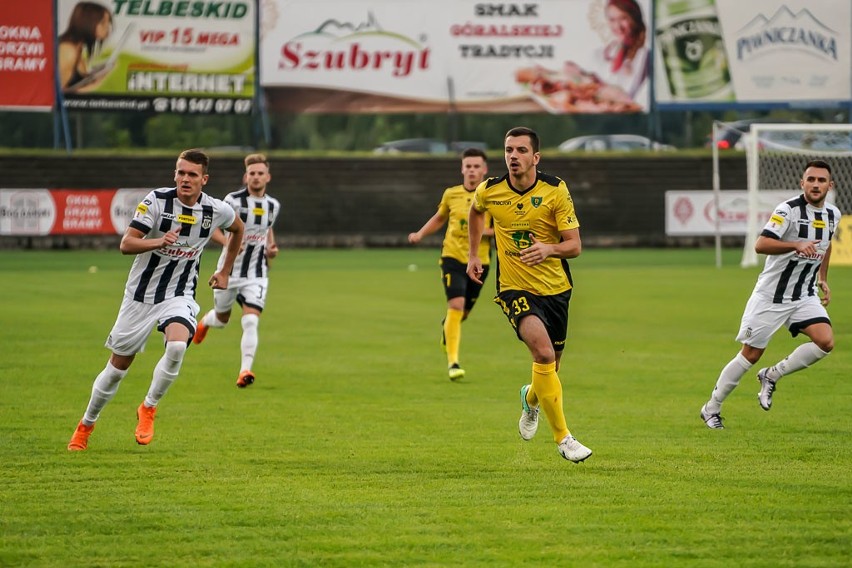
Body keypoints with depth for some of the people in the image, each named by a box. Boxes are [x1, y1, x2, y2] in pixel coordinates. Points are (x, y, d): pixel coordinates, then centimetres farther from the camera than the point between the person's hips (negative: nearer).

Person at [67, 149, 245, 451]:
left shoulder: (216, 210, -6)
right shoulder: (157, 200, -14)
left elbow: (238, 229, 18)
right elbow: (126, 244, -19)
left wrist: (224, 272, 17)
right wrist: (159, 242, -37)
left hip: (179, 296, 1)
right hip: (141, 295, -1)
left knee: (177, 345, -30)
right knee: (118, 365, 6)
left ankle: (148, 409, -8)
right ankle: (86, 425, 28)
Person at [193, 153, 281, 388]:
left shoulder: (273, 205, 4)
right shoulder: (234, 200, -12)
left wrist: (271, 248, 3)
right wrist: (227, 241, -27)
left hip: (256, 274, 2)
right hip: (229, 271, -2)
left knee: (251, 321, -17)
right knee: (221, 319, 17)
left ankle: (245, 371, -21)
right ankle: (204, 322, 55)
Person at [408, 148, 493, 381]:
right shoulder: (451, 194, 2)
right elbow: (439, 218, 20)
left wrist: (486, 231, -19)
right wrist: (420, 234, 6)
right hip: (453, 257, -1)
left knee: (463, 312, 12)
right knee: (456, 305, -19)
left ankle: (447, 328, 50)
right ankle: (452, 362, -17)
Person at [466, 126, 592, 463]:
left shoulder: (556, 191, -12)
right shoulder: (489, 191, -7)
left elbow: (574, 245, -13)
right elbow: (476, 211, 19)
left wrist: (548, 249, -33)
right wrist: (473, 255, 19)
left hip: (555, 289, 2)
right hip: (515, 289, -2)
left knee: (549, 367, 13)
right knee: (543, 352, -26)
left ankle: (530, 398, 53)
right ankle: (562, 437, -18)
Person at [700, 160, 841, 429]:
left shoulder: (833, 215, 4)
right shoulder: (789, 210, -17)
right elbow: (761, 244, -28)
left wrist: (823, 279, 21)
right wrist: (796, 246, -39)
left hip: (805, 296, 5)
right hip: (770, 296, -5)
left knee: (825, 341, -17)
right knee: (750, 355, 1)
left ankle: (771, 376, 3)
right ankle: (711, 409, 18)